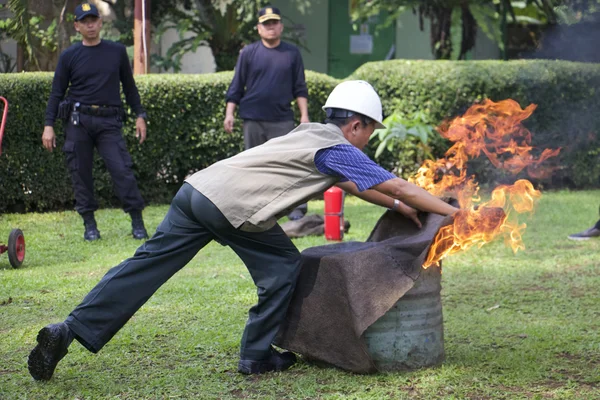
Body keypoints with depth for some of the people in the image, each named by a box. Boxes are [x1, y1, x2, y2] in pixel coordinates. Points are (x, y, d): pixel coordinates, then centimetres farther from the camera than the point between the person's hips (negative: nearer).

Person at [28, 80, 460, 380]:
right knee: (283, 266, 11)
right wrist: (453, 211, 12)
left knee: (146, 265, 3)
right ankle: (257, 356, 18)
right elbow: (398, 186, 4)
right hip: (231, 205, -8)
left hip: (198, 188, 8)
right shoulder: (339, 149, 2)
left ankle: (69, 331, -4)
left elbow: (352, 183, 39)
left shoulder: (312, 134, 28)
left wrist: (398, 206, 38)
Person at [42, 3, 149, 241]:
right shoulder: (69, 56, 5)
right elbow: (57, 93, 6)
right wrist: (49, 125, -2)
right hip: (78, 122, 0)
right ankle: (89, 224, 12)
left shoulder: (117, 52, 9)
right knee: (81, 173, 2)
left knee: (122, 169, -10)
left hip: (109, 121, 0)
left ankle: (137, 222, -5)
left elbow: (129, 87, 15)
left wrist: (139, 116, 8)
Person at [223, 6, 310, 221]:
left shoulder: (292, 53, 7)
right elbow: (236, 86, 6)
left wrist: (304, 114, 1)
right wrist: (229, 113, -2)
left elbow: (300, 88, 8)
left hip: (282, 120, 0)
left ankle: (297, 208, -6)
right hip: (253, 120, 0)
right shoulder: (248, 52, 5)